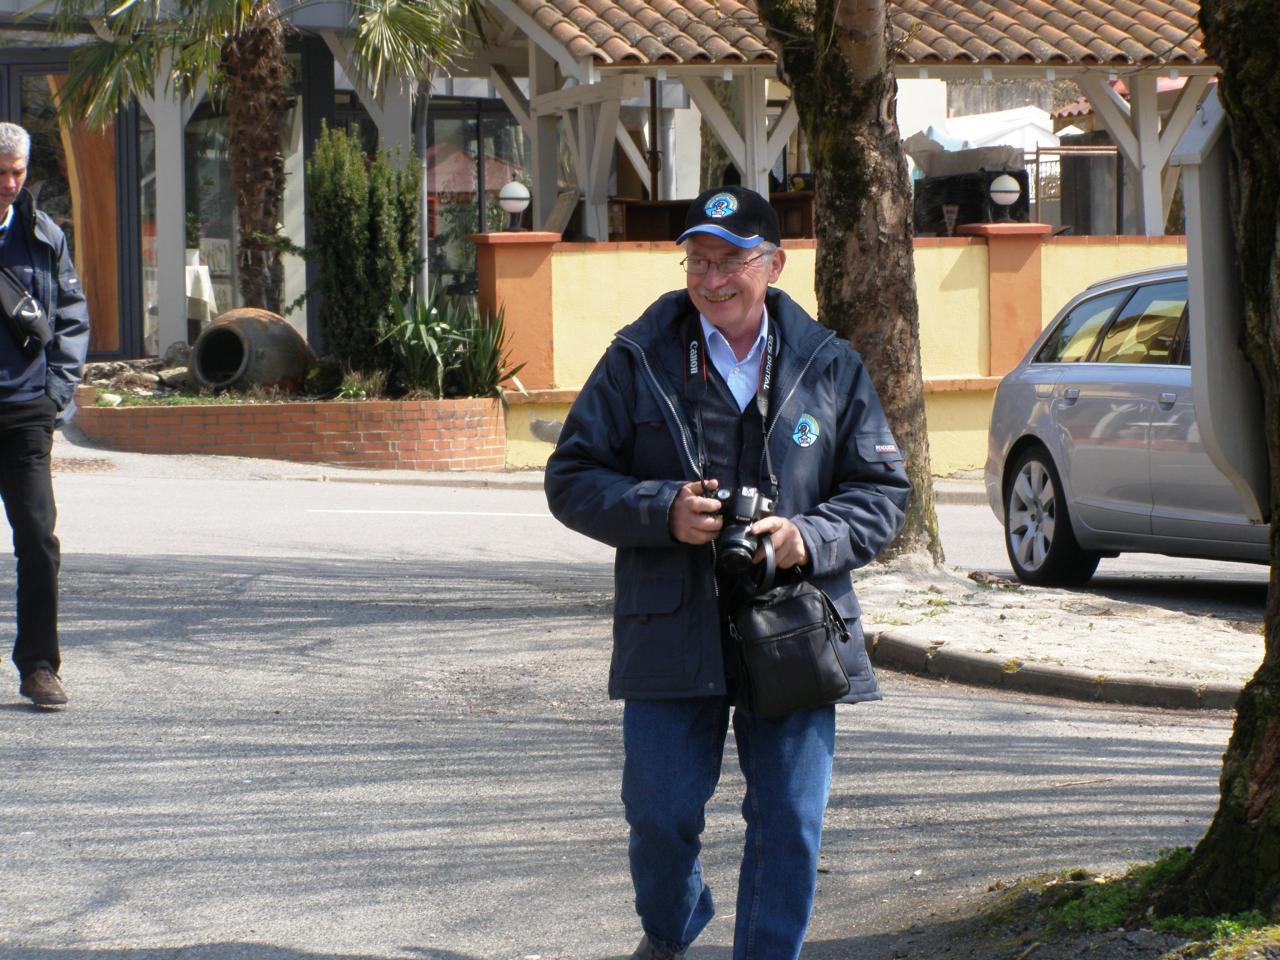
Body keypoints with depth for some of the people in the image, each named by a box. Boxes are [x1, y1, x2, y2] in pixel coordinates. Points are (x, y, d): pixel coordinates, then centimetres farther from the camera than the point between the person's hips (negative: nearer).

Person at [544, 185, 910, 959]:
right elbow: (572, 478, 4)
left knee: (790, 826, 0)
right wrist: (661, 511, -13)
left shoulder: (830, 366, 6)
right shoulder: (639, 360, 3)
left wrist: (812, 538, -11)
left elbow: (882, 490, 9)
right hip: (672, 630, 0)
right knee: (661, 817, 5)